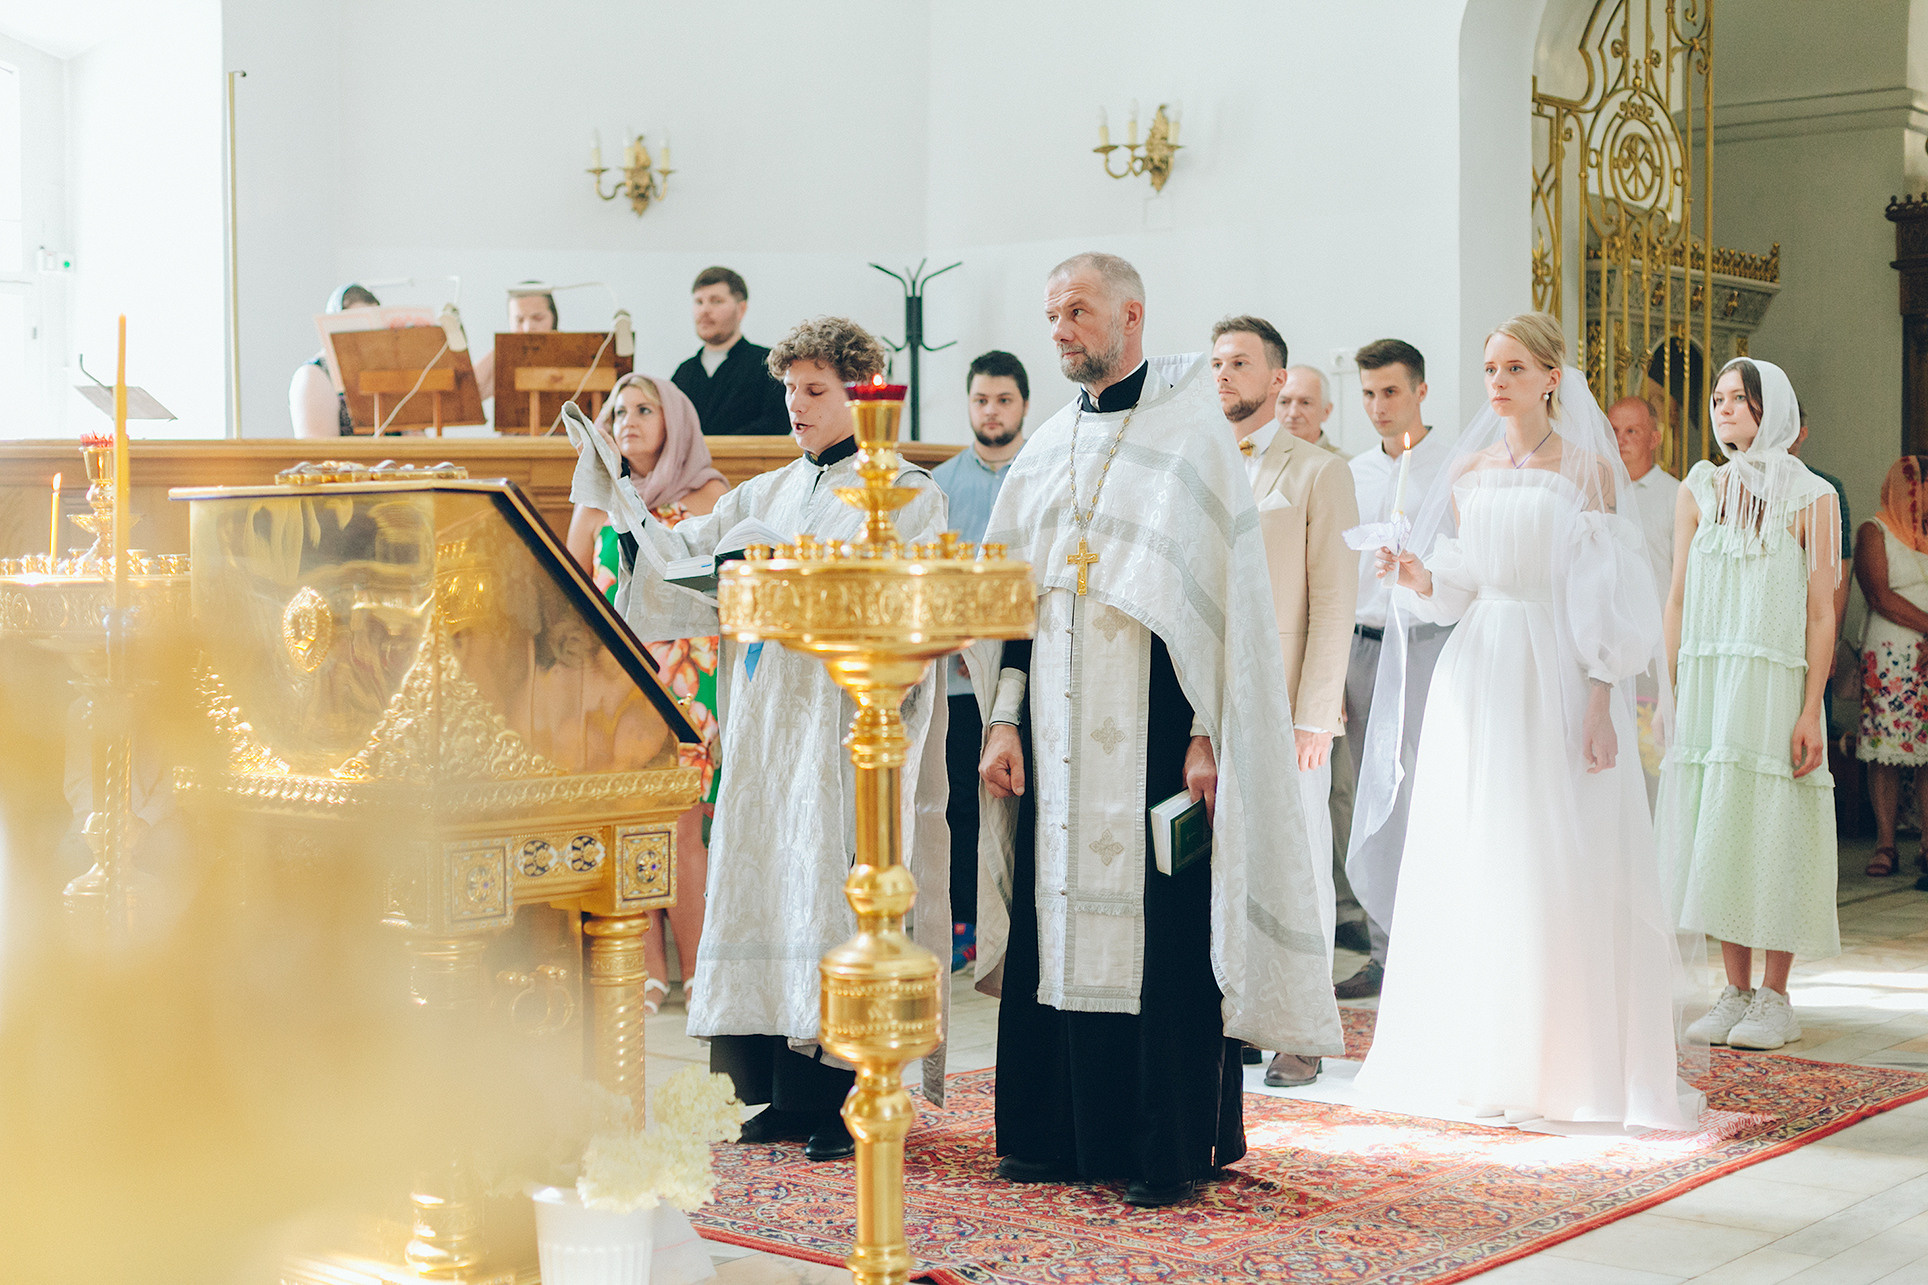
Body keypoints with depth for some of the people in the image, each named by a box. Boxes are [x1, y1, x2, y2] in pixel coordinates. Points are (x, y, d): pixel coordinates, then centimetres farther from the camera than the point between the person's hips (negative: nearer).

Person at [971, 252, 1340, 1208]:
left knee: (1161, 933, -3)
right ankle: (1059, 1133, 17)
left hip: (1152, 728, -5)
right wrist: (1004, 721, 5)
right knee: (1058, 922, 7)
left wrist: (1207, 735, -15)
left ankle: (1170, 1149, 6)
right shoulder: (1047, 449, 15)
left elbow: (1221, 595, -8)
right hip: (1061, 733, 6)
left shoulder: (1191, 435, -3)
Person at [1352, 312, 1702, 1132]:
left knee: (1568, 870, -3)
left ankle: (1578, 1062, 7)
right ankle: (1479, 1058, 13)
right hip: (1477, 681, 4)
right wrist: (1417, 578, -8)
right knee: (1471, 870, 4)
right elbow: (1458, 589, 13)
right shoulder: (1468, 473, 11)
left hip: (1560, 680, -4)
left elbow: (1606, 601, -6)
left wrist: (1601, 707, -13)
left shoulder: (1590, 470, -1)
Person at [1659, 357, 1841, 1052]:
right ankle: (1735, 991, 12)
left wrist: (1810, 711, -11)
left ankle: (1774, 997, 6)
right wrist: (1671, 695, 2)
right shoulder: (1699, 491, 10)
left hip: (1775, 682, -3)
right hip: (1706, 682, 3)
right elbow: (1678, 599, 9)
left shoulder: (1811, 497, 0)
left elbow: (1820, 611, -4)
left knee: (1772, 831, -2)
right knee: (1716, 832, 3)